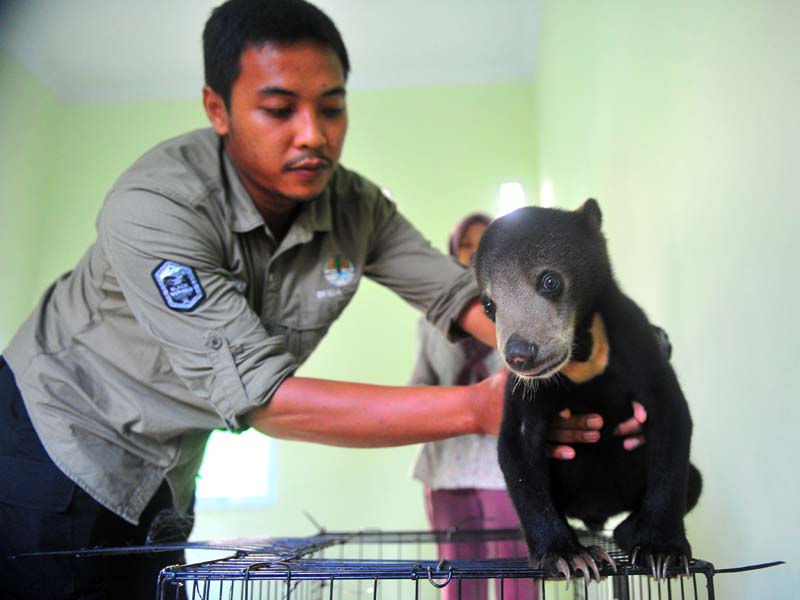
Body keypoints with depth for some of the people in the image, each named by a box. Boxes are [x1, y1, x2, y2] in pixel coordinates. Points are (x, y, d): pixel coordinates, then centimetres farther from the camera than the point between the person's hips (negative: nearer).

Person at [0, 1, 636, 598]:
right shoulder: (154, 206, -32)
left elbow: (459, 293, -11)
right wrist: (478, 408, -40)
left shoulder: (356, 208, -15)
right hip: (62, 436, -5)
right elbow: (260, 397, -36)